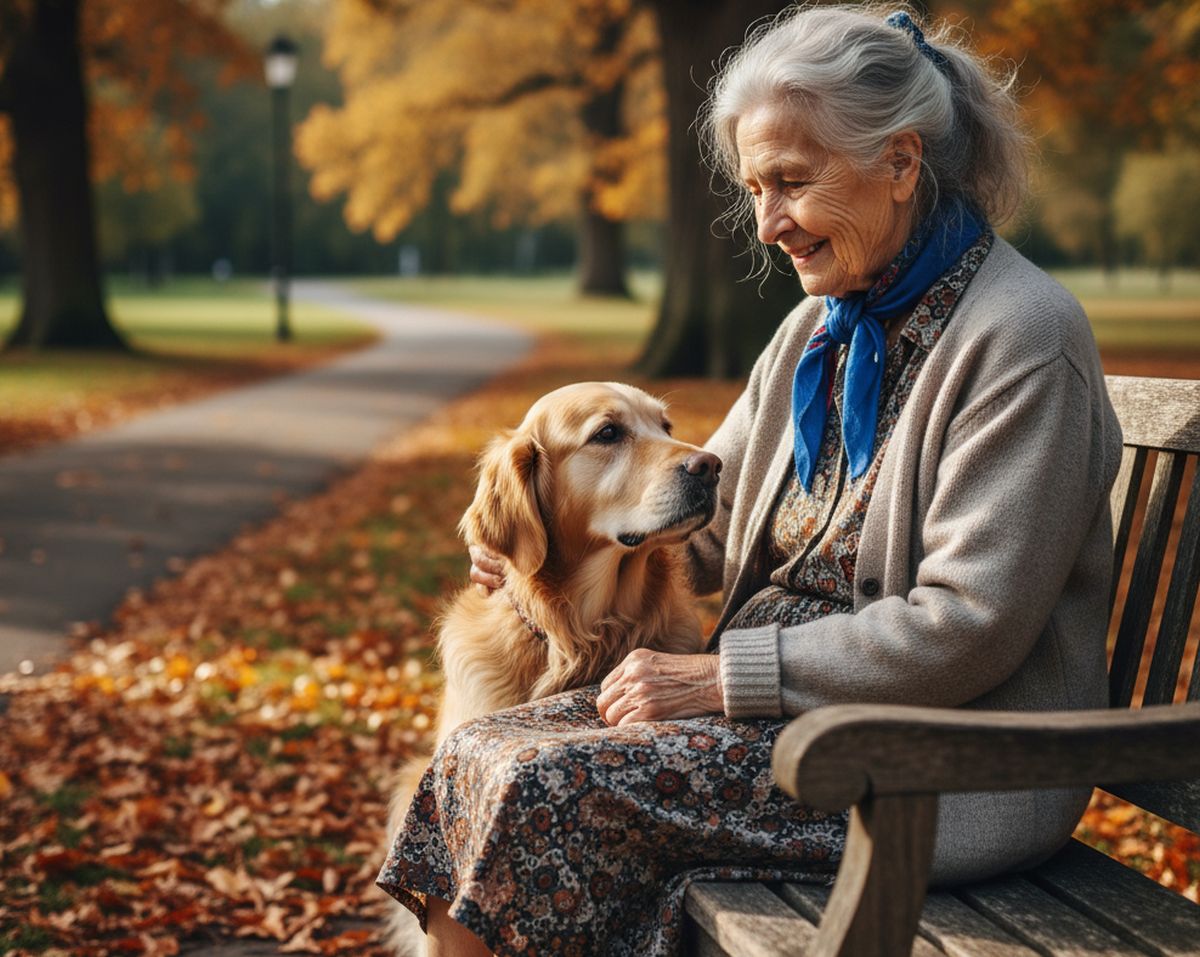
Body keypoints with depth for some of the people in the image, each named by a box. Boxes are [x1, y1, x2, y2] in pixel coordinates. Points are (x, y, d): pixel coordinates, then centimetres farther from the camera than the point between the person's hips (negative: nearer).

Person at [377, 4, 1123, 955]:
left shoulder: (1023, 340, -15)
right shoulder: (822, 325, 12)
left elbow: (962, 631, -19)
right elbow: (709, 515, 17)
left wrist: (722, 675, -16)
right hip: (794, 699, 8)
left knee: (553, 787, -20)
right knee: (491, 756, -9)